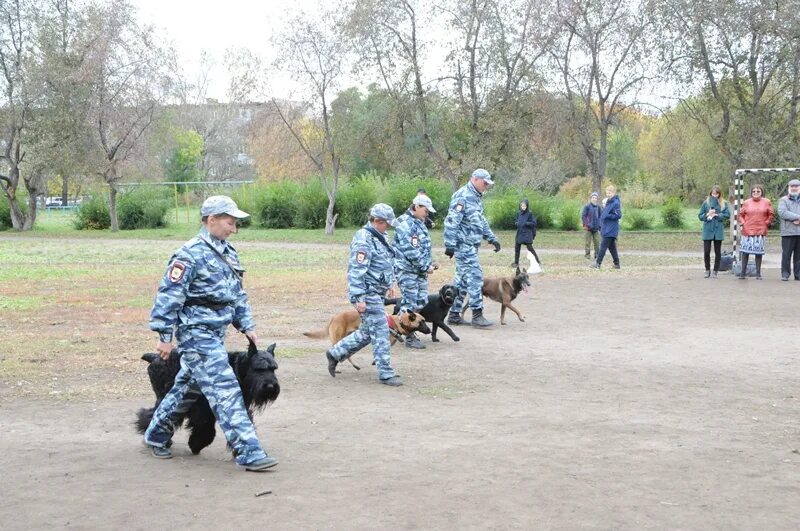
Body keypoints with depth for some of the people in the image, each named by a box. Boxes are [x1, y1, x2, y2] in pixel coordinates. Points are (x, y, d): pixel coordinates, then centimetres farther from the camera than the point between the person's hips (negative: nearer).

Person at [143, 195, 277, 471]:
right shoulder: (191, 255, -15)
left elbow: (237, 294, 21)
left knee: (186, 386, 19)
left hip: (216, 334, 9)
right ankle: (249, 453, -12)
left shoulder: (228, 253, 13)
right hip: (197, 334, -9)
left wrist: (247, 325, 15)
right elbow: (169, 295, -16)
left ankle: (156, 435, 35)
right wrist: (165, 336, -16)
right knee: (226, 391, -12)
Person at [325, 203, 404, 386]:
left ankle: (336, 353, 29)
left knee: (367, 332, 16)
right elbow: (356, 271, -22)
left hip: (377, 293, 10)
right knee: (380, 332, -6)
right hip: (368, 294, -10)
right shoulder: (364, 240, -18)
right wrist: (358, 299, -24)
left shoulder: (379, 237, 13)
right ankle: (386, 374, 1)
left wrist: (388, 285, 27)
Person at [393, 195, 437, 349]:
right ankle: (410, 338, 2)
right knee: (410, 303, -5)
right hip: (407, 270, -10)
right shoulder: (406, 225, -18)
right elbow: (410, 251, -23)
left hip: (420, 271, 10)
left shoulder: (419, 223, 15)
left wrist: (430, 263, 12)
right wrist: (425, 267, -17)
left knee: (421, 301, 11)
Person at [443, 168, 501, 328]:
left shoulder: (477, 197, 17)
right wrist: (450, 245, -21)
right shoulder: (463, 196, -15)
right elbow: (451, 222, -19)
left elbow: (481, 221, 28)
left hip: (471, 246, 10)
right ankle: (477, 315, -8)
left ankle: (454, 314, 17)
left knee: (462, 278, 11)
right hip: (464, 245, -10)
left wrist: (492, 238, 23)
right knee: (475, 276, -11)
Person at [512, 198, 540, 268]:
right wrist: (516, 223, -3)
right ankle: (516, 263, 17)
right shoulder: (518, 213, 8)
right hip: (519, 233, 6)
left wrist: (526, 223, -21)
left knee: (529, 247, -9)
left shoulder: (530, 213, -8)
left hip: (527, 233, -6)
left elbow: (534, 223, -8)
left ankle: (538, 261, 4)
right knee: (517, 248, 6)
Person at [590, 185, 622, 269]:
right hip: (606, 229, 9)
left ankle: (598, 263, -9)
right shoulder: (607, 202, 16)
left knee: (603, 246, -9)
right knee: (612, 247, 11)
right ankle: (616, 264, 16)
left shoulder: (616, 203, -13)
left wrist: (607, 216, -17)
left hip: (610, 230, -9)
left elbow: (618, 215, -17)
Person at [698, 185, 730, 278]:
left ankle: (715, 271, 16)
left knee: (717, 252, 6)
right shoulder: (706, 203, 4)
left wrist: (716, 215, -13)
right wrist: (707, 215, -12)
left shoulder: (724, 203, 3)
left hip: (718, 230, 0)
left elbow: (727, 214, -5)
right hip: (707, 230, 0)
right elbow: (700, 216, 6)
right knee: (706, 251, -4)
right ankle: (707, 270, 13)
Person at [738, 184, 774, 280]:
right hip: (747, 231, 0)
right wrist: (743, 223, -1)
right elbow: (741, 215, 13)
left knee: (759, 252, 0)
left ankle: (758, 273, 6)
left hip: (760, 232, 0)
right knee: (745, 251, 0)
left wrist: (766, 223, 1)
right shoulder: (747, 203, 6)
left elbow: (771, 215, 10)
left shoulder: (766, 202, 4)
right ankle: (743, 273, 5)